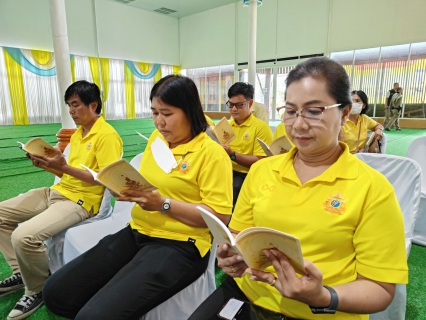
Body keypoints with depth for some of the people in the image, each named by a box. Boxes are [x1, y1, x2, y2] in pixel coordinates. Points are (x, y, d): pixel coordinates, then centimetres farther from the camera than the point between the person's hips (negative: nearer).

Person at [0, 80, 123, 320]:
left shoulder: (108, 136, -15)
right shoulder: (78, 133, 14)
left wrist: (64, 167, -24)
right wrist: (48, 164, -2)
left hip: (82, 200, -10)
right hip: (58, 191, 10)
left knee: (24, 236, -26)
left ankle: (37, 290, 3)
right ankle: (21, 272, 21)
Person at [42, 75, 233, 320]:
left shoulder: (212, 153, -12)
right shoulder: (156, 138, 9)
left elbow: (220, 216, -15)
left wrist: (163, 204, -20)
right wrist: (127, 188, -5)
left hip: (179, 245, -7)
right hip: (138, 233, 7)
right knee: (56, 292, 1)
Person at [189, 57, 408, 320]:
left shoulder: (373, 188, -7)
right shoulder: (261, 170, 4)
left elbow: (380, 289, -5)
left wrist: (322, 297, -22)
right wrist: (233, 257, -11)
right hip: (247, 295, 3)